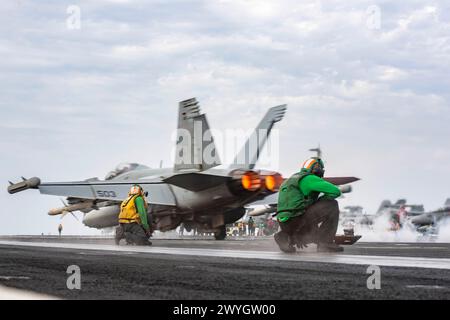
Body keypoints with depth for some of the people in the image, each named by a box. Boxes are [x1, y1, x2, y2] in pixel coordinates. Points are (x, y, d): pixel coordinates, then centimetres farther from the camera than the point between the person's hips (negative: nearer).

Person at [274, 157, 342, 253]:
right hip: (297, 221, -9)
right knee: (332, 205, -1)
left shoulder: (291, 180, 27)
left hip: (284, 224, 9)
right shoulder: (310, 179, -1)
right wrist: (319, 200, 9)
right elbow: (336, 191, -9)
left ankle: (285, 237, 10)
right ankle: (325, 243, -3)